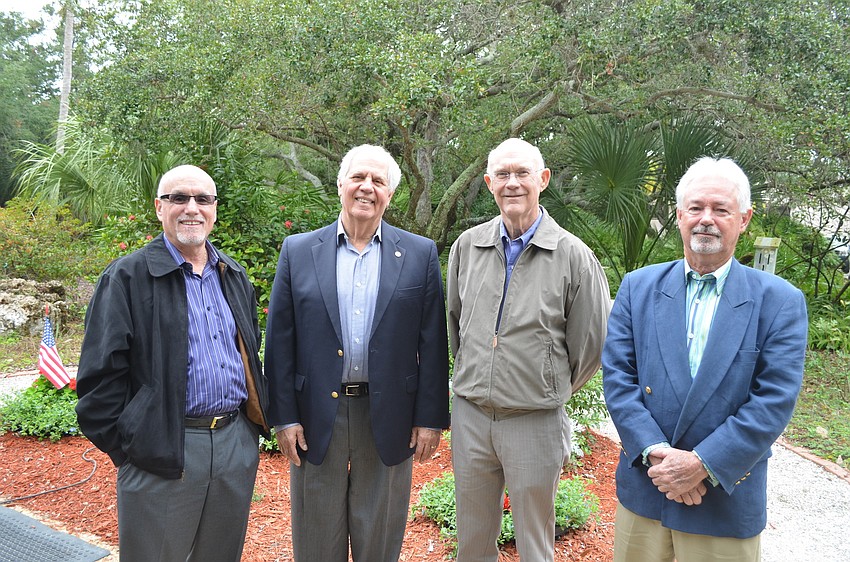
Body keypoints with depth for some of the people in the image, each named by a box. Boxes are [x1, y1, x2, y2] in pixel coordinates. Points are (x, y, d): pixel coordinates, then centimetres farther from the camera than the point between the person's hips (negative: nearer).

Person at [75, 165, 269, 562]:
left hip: (238, 443, 5)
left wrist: (256, 422, 13)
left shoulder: (234, 276, 11)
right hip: (163, 452, -5)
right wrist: (125, 448, -9)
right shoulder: (127, 277, -7)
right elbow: (100, 375, -8)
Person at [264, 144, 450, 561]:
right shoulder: (298, 251, 1)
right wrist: (283, 416, -3)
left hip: (388, 416, 0)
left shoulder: (420, 254, 0)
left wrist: (430, 418, -3)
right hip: (317, 417, 1)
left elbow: (432, 343, -1)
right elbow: (280, 341, 1)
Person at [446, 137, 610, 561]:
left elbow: (589, 345, -1)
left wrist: (552, 391, 8)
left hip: (535, 422, -3)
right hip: (469, 414, 3)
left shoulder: (573, 256, -9)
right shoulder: (467, 246, 2)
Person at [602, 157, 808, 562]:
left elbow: (775, 400, -11)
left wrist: (702, 464, -18)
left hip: (726, 501, -1)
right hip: (643, 488, 2)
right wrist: (654, 452, -15)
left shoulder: (780, 302, -4)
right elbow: (617, 376, -4)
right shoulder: (638, 287, 1)